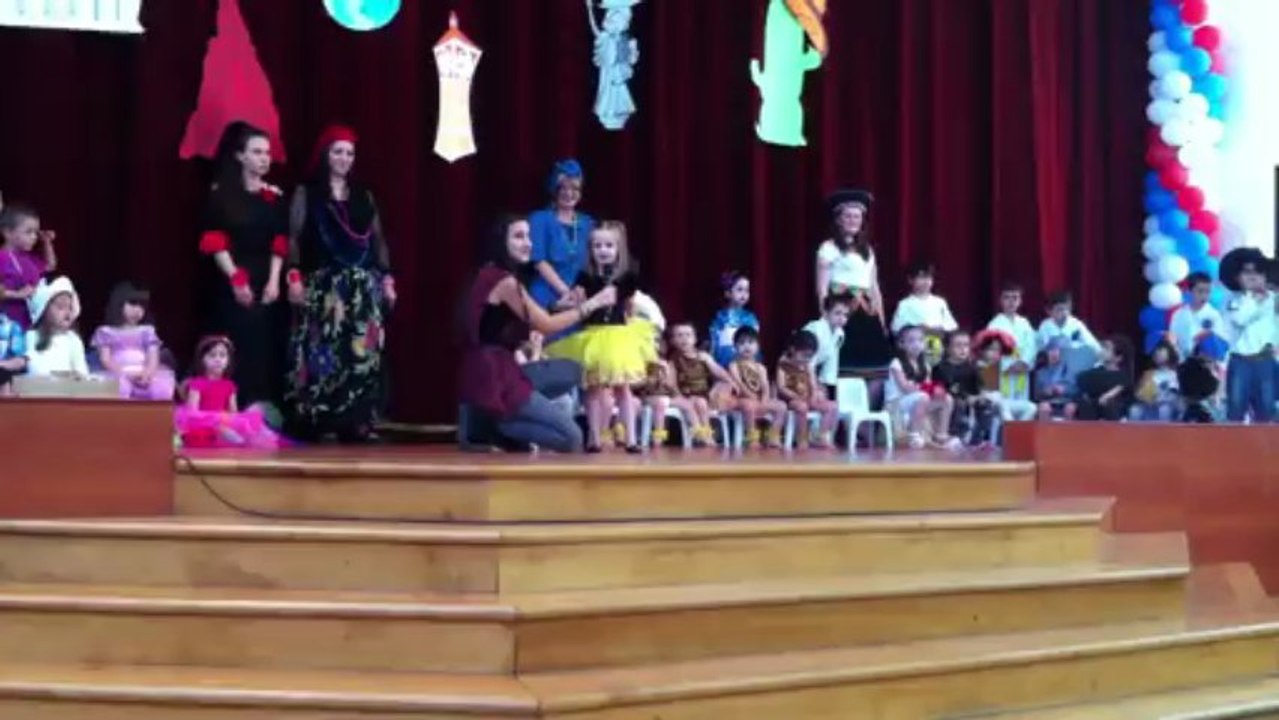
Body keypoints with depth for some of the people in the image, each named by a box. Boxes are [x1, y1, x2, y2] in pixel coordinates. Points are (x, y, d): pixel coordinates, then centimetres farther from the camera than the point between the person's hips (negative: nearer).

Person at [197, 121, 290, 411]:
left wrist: (274, 281, -5)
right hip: (234, 285, -4)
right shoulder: (221, 194, -2)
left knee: (266, 351, 1)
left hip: (266, 284, 4)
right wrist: (235, 279, -14)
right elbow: (215, 243, -7)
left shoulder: (274, 196, 10)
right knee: (236, 351, -8)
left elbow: (279, 244, 7)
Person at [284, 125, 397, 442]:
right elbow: (294, 238, -1)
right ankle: (313, 425, -9)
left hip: (363, 288, 4)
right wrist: (294, 277, -12)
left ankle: (355, 425, 0)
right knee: (320, 356, -10)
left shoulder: (364, 196, 16)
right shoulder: (306, 194, 5)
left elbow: (378, 241, 17)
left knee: (361, 356, -2)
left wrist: (386, 279, 9)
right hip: (322, 287, -4)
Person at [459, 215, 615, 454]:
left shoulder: (493, 276, 16)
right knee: (572, 437, -7)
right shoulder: (505, 281, -12)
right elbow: (545, 325, -5)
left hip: (496, 373, 9)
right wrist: (592, 303, 1)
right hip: (493, 379, -9)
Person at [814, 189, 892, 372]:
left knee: (874, 363, -1)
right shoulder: (829, 248, 0)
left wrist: (881, 321, 16)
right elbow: (822, 288, -4)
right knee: (844, 367, -12)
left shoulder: (867, 250, 19)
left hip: (867, 315, 6)